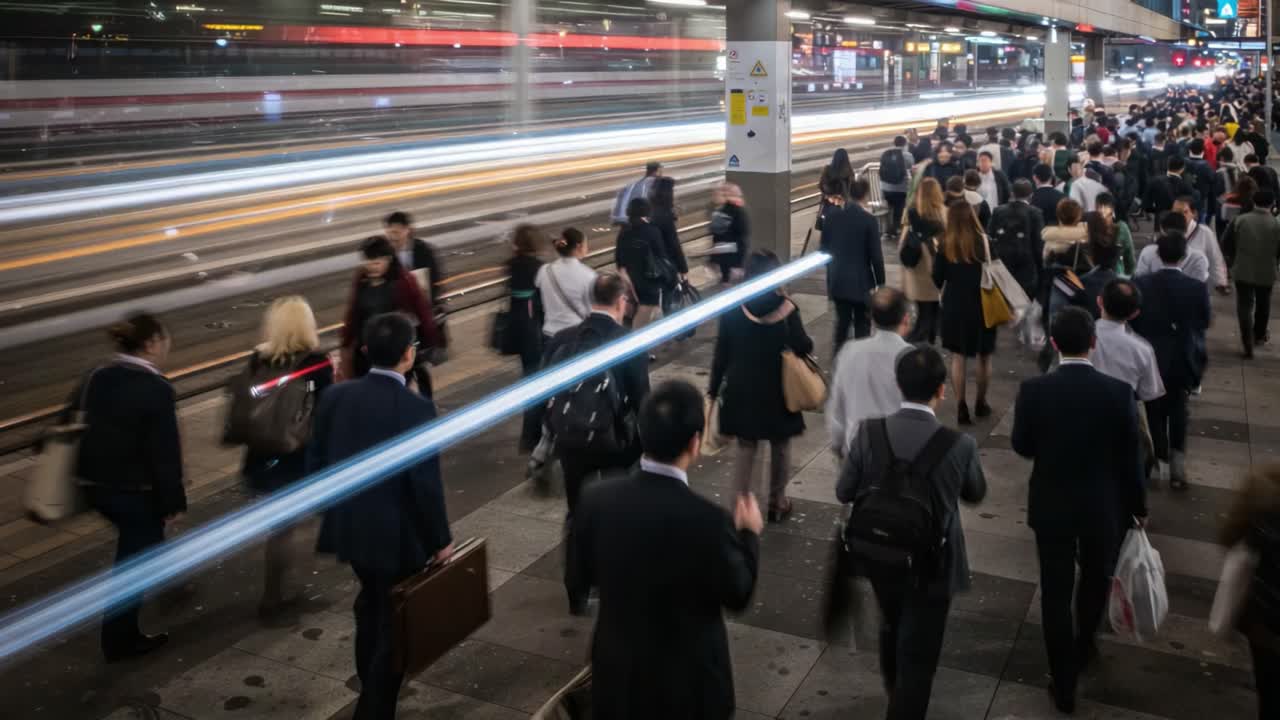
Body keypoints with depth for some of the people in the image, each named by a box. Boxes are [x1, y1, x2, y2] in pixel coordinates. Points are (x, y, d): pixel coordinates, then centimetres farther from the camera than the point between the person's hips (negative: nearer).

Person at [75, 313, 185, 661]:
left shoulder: (94, 378, 1)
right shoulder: (156, 389, -21)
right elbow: (165, 452, -19)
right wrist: (173, 501, -9)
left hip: (95, 484, 8)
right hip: (136, 489, -7)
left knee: (137, 541, 30)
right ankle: (120, 640, 18)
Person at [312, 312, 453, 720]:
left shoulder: (336, 397, -5)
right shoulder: (415, 409, -22)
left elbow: (315, 464, 2)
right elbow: (426, 483, -20)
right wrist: (440, 539, -6)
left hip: (350, 528, 7)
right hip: (398, 535, -6)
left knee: (371, 605, 29)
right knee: (395, 625, 12)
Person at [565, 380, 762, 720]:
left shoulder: (596, 500, -16)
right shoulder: (707, 520, -27)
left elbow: (577, 580, -2)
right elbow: (737, 596, -11)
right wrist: (749, 533, 4)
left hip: (618, 671, 3)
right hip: (689, 679, -3)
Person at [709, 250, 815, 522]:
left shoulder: (732, 309, -9)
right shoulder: (786, 309, -14)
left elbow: (721, 353, -5)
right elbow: (804, 348, -7)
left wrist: (713, 389, 5)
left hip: (742, 390, 1)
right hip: (778, 392, -1)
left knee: (746, 449, 10)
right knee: (780, 448, 17)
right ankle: (777, 503, 30)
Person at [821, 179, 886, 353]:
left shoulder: (831, 217, -3)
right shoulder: (869, 220, -14)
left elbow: (824, 248, 5)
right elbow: (876, 255, -12)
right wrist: (880, 282, -2)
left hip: (837, 280, 4)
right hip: (861, 281, -4)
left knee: (842, 319, 18)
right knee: (862, 324, 10)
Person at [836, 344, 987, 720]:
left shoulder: (870, 432, -18)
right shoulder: (960, 444, -23)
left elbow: (844, 492, -7)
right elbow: (976, 493, -3)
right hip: (931, 565, -4)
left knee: (892, 629, 30)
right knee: (918, 653, 13)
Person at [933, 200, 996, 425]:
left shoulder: (945, 244, -7)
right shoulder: (982, 241, -12)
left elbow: (937, 279, -3)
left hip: (954, 305, 1)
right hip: (981, 304, -1)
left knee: (958, 357, 9)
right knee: (983, 357, 15)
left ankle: (961, 407, 6)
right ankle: (981, 403, 27)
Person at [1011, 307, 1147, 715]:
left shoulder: (1033, 390, -17)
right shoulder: (1119, 393, -18)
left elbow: (1021, 446, -4)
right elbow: (1130, 458, -9)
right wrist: (1138, 505, 7)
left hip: (1051, 506, -1)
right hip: (1104, 507, 1)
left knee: (1056, 592, 11)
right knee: (1096, 578, 27)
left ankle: (1064, 684, 19)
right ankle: (1083, 647, 49)